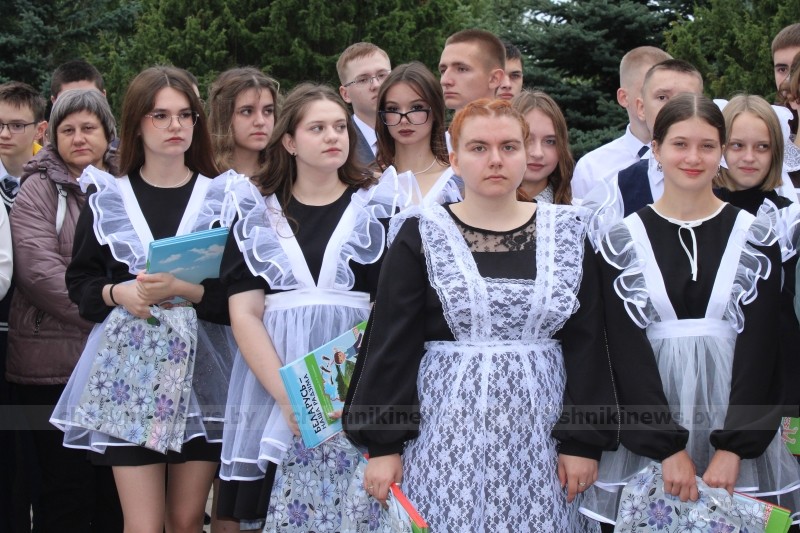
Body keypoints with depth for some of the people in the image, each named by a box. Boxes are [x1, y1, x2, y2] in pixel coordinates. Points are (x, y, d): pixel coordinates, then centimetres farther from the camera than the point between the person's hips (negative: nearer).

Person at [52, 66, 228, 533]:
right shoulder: (107, 197, 7)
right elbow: (80, 281, 9)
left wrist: (184, 290, -18)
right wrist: (118, 293, -10)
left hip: (198, 371, 0)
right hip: (128, 371, 0)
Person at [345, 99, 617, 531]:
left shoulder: (567, 232, 6)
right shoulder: (421, 236, 1)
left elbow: (586, 343, 5)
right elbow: (391, 345, 0)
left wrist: (584, 441, -1)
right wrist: (383, 444, -4)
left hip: (539, 435, 2)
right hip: (448, 434, -1)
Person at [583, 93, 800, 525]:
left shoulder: (755, 238, 2)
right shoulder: (622, 241, 2)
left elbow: (759, 345, -3)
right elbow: (626, 349, -4)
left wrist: (732, 446, -13)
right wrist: (669, 448, -13)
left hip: (736, 413, 0)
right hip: (648, 423, 0)